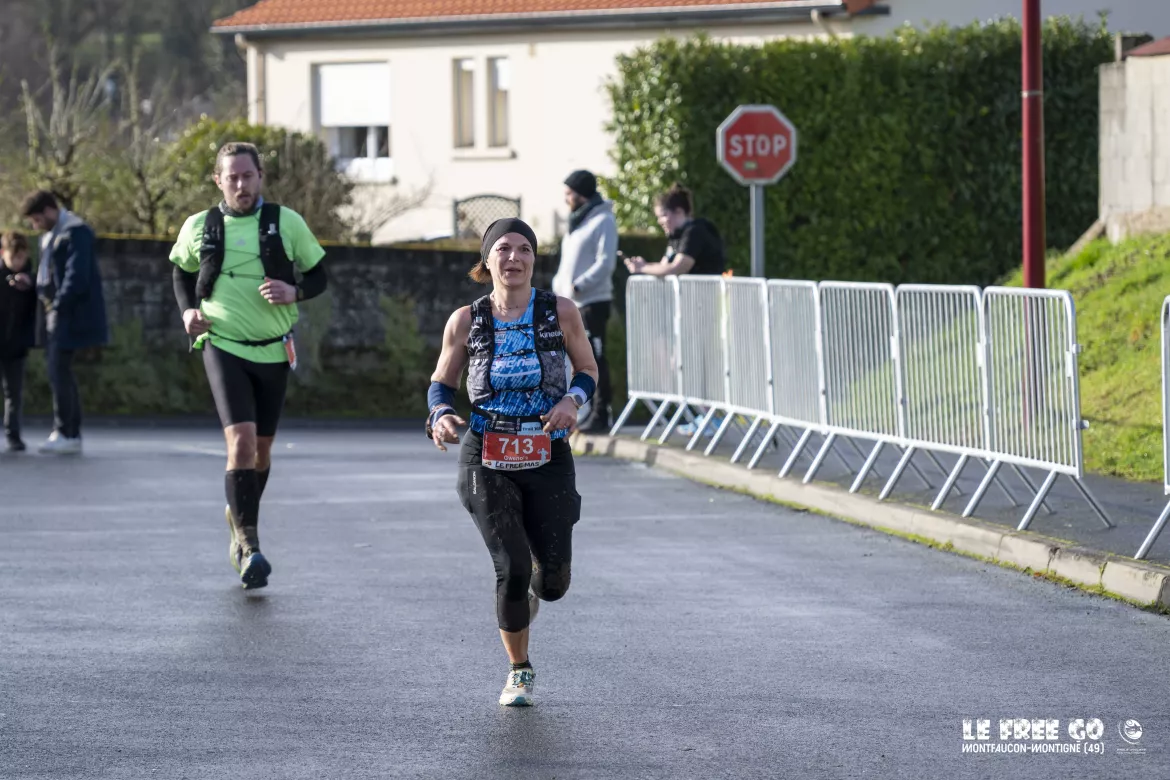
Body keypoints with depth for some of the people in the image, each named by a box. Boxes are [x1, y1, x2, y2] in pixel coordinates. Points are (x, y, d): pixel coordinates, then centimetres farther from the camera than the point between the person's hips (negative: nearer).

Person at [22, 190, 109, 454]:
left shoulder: (75, 232, -12)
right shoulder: (50, 235, 18)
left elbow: (77, 276, -18)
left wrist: (58, 306, -16)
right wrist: (36, 289, 3)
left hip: (70, 313, -10)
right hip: (57, 313, 10)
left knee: (59, 372, -11)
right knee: (61, 373, 11)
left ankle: (65, 434, -9)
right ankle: (72, 434, 15)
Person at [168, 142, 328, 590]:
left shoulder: (286, 223, -1)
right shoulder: (199, 227, 1)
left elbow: (318, 276, 6)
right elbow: (182, 273, 18)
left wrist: (293, 292, -15)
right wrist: (188, 310, 0)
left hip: (274, 351, 2)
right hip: (223, 346, -2)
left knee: (262, 447, 13)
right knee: (241, 440, -19)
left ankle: (239, 518, 40)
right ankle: (248, 546, -19)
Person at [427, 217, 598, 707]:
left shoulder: (560, 313, -1)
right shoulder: (465, 321, 0)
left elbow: (588, 370, 8)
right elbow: (441, 382, 10)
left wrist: (574, 399, -13)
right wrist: (440, 416, -12)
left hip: (548, 459, 1)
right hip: (487, 460, -1)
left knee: (553, 580, 0)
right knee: (512, 570, -13)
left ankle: (530, 592, 41)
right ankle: (519, 672, 10)